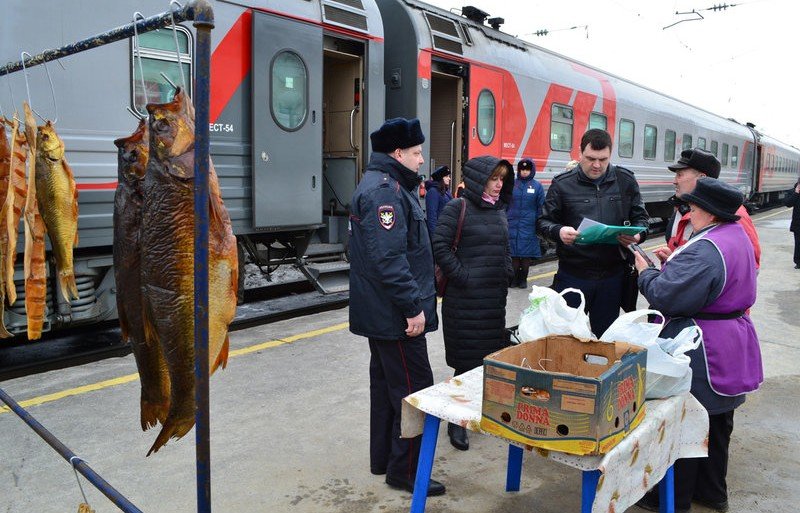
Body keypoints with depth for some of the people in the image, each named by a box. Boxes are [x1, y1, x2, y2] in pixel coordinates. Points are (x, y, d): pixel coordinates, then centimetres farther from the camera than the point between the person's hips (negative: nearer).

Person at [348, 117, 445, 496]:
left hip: (381, 313, 11)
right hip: (395, 314, -11)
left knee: (386, 383, 18)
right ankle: (404, 470, 8)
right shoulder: (384, 191, -18)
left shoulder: (382, 185, 17)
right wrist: (413, 306, -23)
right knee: (414, 390, -3)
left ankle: (383, 458, 31)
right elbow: (389, 258, -27)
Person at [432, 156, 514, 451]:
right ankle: (457, 422, 13)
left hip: (495, 298, 7)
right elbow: (440, 246, -13)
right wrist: (463, 277, -13)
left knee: (492, 356, 11)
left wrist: (505, 276, 12)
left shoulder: (499, 210, 14)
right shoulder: (457, 208, -8)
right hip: (465, 299, -7)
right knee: (466, 360, 0)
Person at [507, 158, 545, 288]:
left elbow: (540, 207, 5)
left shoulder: (537, 186, 3)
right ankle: (515, 278, 12)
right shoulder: (512, 184, 6)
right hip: (512, 225, 1)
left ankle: (523, 279, 14)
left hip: (529, 226, -1)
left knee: (527, 253, 3)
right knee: (513, 253, 2)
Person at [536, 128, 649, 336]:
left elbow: (640, 217, 11)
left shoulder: (625, 180, 4)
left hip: (613, 274, 2)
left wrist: (637, 235, -11)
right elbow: (543, 221, 0)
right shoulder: (562, 184, -3)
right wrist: (559, 231, -21)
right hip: (573, 274, -2)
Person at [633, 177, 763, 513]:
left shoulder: (704, 250, -26)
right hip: (730, 349, 10)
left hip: (701, 354, -10)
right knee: (716, 423, 20)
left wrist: (646, 271, -9)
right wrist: (674, 264, 7)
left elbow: (664, 297, -26)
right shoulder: (737, 235, 7)